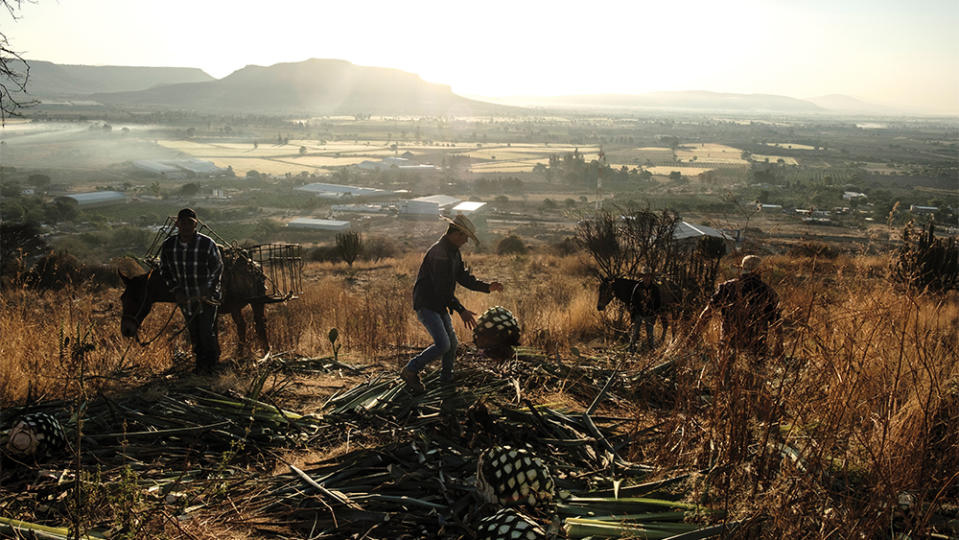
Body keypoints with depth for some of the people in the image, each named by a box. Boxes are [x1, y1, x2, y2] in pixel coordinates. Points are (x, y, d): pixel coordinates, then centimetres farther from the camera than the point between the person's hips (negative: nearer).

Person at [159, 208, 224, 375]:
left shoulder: (207, 244, -15)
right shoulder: (167, 246, -5)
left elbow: (217, 267, -8)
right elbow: (164, 270, 5)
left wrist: (207, 290, -17)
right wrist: (176, 290, -6)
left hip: (207, 297, -4)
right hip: (185, 298, 4)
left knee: (207, 332, -3)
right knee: (194, 333, 16)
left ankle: (211, 364, 19)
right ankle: (200, 361, 37)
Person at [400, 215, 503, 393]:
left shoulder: (454, 253, 10)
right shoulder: (439, 253, -23)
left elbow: (464, 277, 16)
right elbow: (442, 289, -26)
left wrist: (487, 287, 4)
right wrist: (461, 311, -26)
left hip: (440, 306, 10)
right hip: (426, 305, -10)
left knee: (451, 342, 15)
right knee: (442, 344, -18)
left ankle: (447, 378, 35)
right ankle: (410, 371, -2)